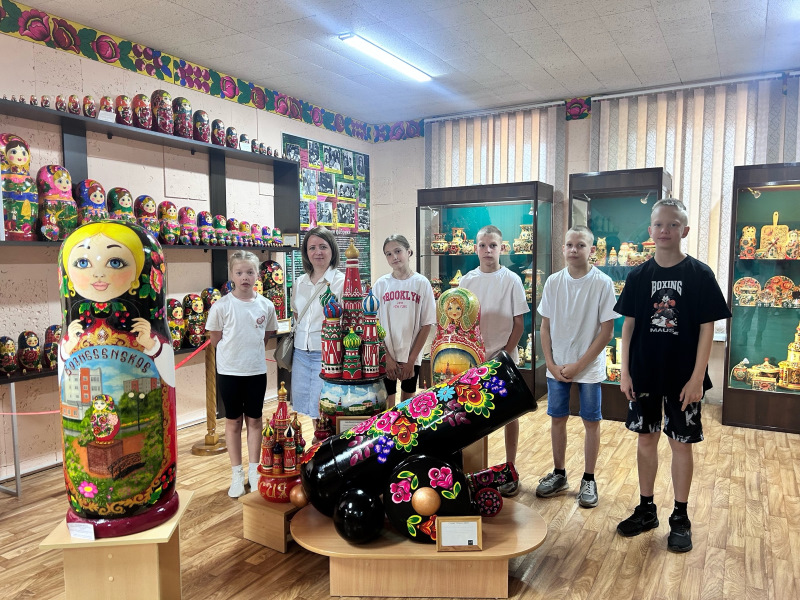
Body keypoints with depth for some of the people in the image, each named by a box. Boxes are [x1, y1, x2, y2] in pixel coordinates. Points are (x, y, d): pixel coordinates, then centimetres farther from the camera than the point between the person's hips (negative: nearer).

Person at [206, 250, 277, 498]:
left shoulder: (266, 305, -4)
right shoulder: (221, 306, -11)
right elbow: (215, 339, -3)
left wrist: (250, 348, 2)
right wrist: (235, 351, -1)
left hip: (256, 370, 2)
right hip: (229, 371, -2)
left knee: (254, 420, 12)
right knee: (233, 421, 10)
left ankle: (254, 470, 26)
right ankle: (237, 474, 23)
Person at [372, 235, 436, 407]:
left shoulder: (422, 283, -2)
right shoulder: (381, 284, 0)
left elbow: (426, 325, -2)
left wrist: (411, 360, -5)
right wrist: (387, 358, -8)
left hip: (412, 357, 0)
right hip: (385, 356, 0)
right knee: (388, 404, 4)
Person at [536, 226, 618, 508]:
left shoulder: (602, 283, -10)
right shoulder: (553, 282, 0)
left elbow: (607, 331, -10)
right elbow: (546, 326, 4)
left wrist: (579, 365, -12)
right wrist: (551, 364, -4)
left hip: (589, 368, -3)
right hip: (556, 367, 3)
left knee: (591, 422, 8)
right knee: (557, 419, 12)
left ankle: (589, 480, 24)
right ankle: (559, 474, 29)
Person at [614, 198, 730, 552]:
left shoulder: (700, 275, -6)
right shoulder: (638, 276, 2)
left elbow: (707, 329, -7)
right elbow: (628, 326, 4)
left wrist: (697, 378, -12)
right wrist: (625, 372, -1)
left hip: (683, 378, -2)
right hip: (644, 375, 3)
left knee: (681, 443, 7)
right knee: (646, 439, 12)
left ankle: (680, 519, 23)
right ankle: (646, 510, 27)